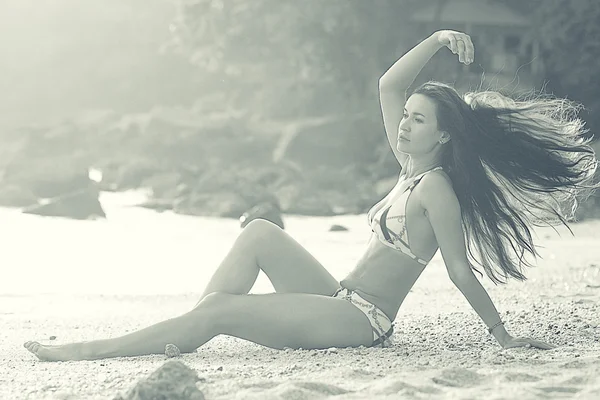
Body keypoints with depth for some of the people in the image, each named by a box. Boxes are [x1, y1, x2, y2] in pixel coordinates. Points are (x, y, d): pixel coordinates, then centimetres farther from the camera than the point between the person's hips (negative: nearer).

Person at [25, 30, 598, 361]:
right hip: (341, 302, 9)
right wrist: (437, 41, 5)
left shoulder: (436, 188, -14)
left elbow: (462, 273, -14)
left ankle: (90, 350, -12)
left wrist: (503, 335, -16)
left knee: (218, 312, -16)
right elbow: (388, 86, 13)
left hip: (362, 320, -9)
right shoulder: (411, 169, 12)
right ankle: (186, 334, -3)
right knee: (259, 233, 2)